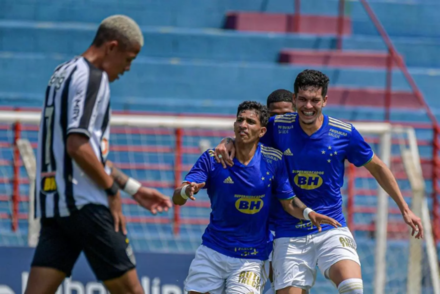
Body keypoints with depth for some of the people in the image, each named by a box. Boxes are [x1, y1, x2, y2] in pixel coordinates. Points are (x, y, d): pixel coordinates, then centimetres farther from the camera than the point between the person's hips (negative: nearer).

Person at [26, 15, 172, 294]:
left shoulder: (63, 73, 20)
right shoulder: (93, 77, -9)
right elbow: (77, 146, -21)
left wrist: (134, 188, 29)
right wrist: (112, 189, -10)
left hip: (51, 201, 9)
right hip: (84, 203, -9)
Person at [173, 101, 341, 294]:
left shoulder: (273, 161, -7)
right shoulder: (212, 158, -8)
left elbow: (289, 203, 1)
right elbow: (177, 198, -14)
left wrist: (308, 213, -22)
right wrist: (186, 191, -38)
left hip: (250, 258, -1)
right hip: (212, 252, 1)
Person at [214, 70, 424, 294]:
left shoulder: (345, 133, -4)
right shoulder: (278, 127, -3)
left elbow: (377, 168, 10)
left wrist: (404, 209, 12)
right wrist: (229, 142, -10)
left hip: (332, 228, -1)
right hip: (289, 235, 1)